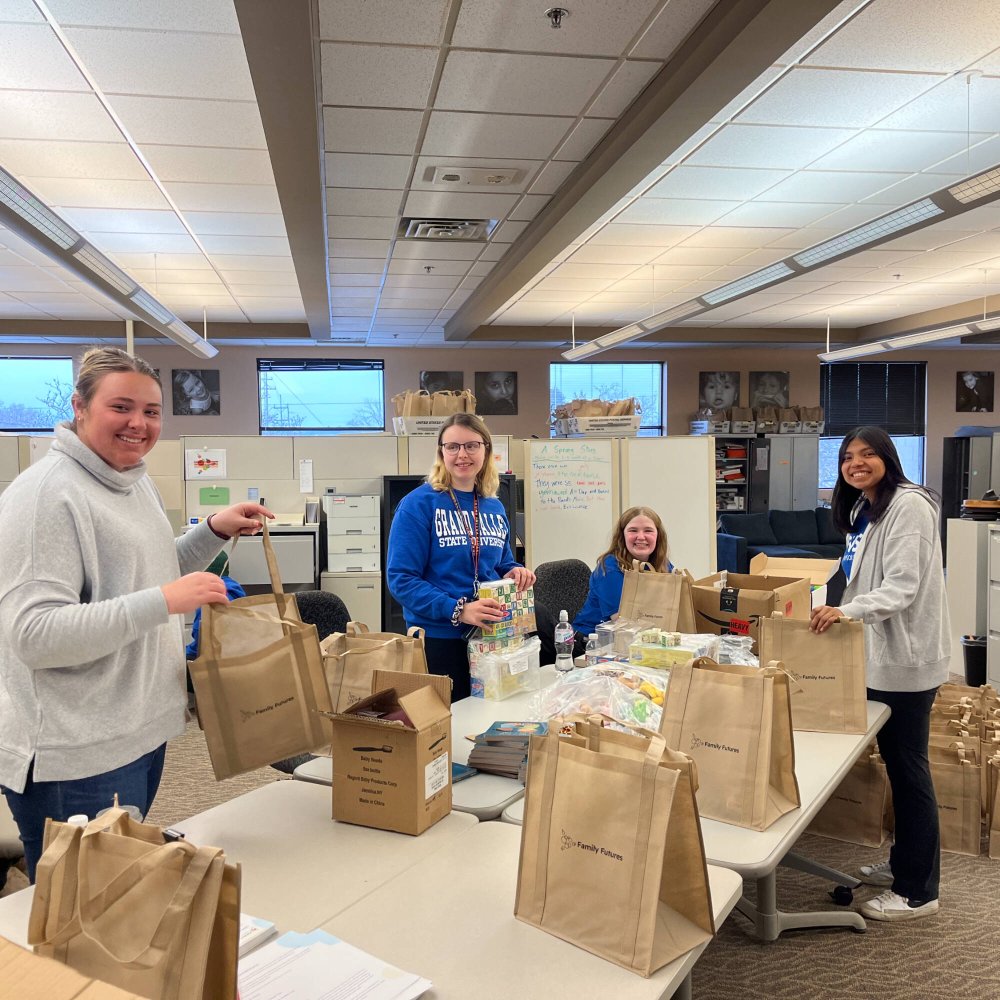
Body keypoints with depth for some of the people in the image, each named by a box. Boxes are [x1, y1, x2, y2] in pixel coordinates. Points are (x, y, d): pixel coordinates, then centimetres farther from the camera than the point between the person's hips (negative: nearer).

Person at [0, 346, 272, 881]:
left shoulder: (138, 484, 9)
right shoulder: (46, 493, -18)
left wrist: (214, 531, 8)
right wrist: (163, 601, -32)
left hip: (143, 732, 9)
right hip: (76, 758, -8)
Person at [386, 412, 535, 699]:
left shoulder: (494, 507, 9)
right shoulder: (418, 504, -10)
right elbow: (401, 578, -16)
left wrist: (515, 573, -4)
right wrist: (457, 610, -26)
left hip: (491, 637, 6)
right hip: (438, 639, -5)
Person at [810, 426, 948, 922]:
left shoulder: (908, 506, -15)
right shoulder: (865, 511, 13)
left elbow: (902, 588, -24)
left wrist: (847, 610, -37)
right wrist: (836, 612, 18)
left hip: (906, 657, -9)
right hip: (880, 655, 9)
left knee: (908, 769, 0)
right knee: (895, 764, 18)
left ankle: (917, 891, 12)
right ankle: (903, 862, 33)